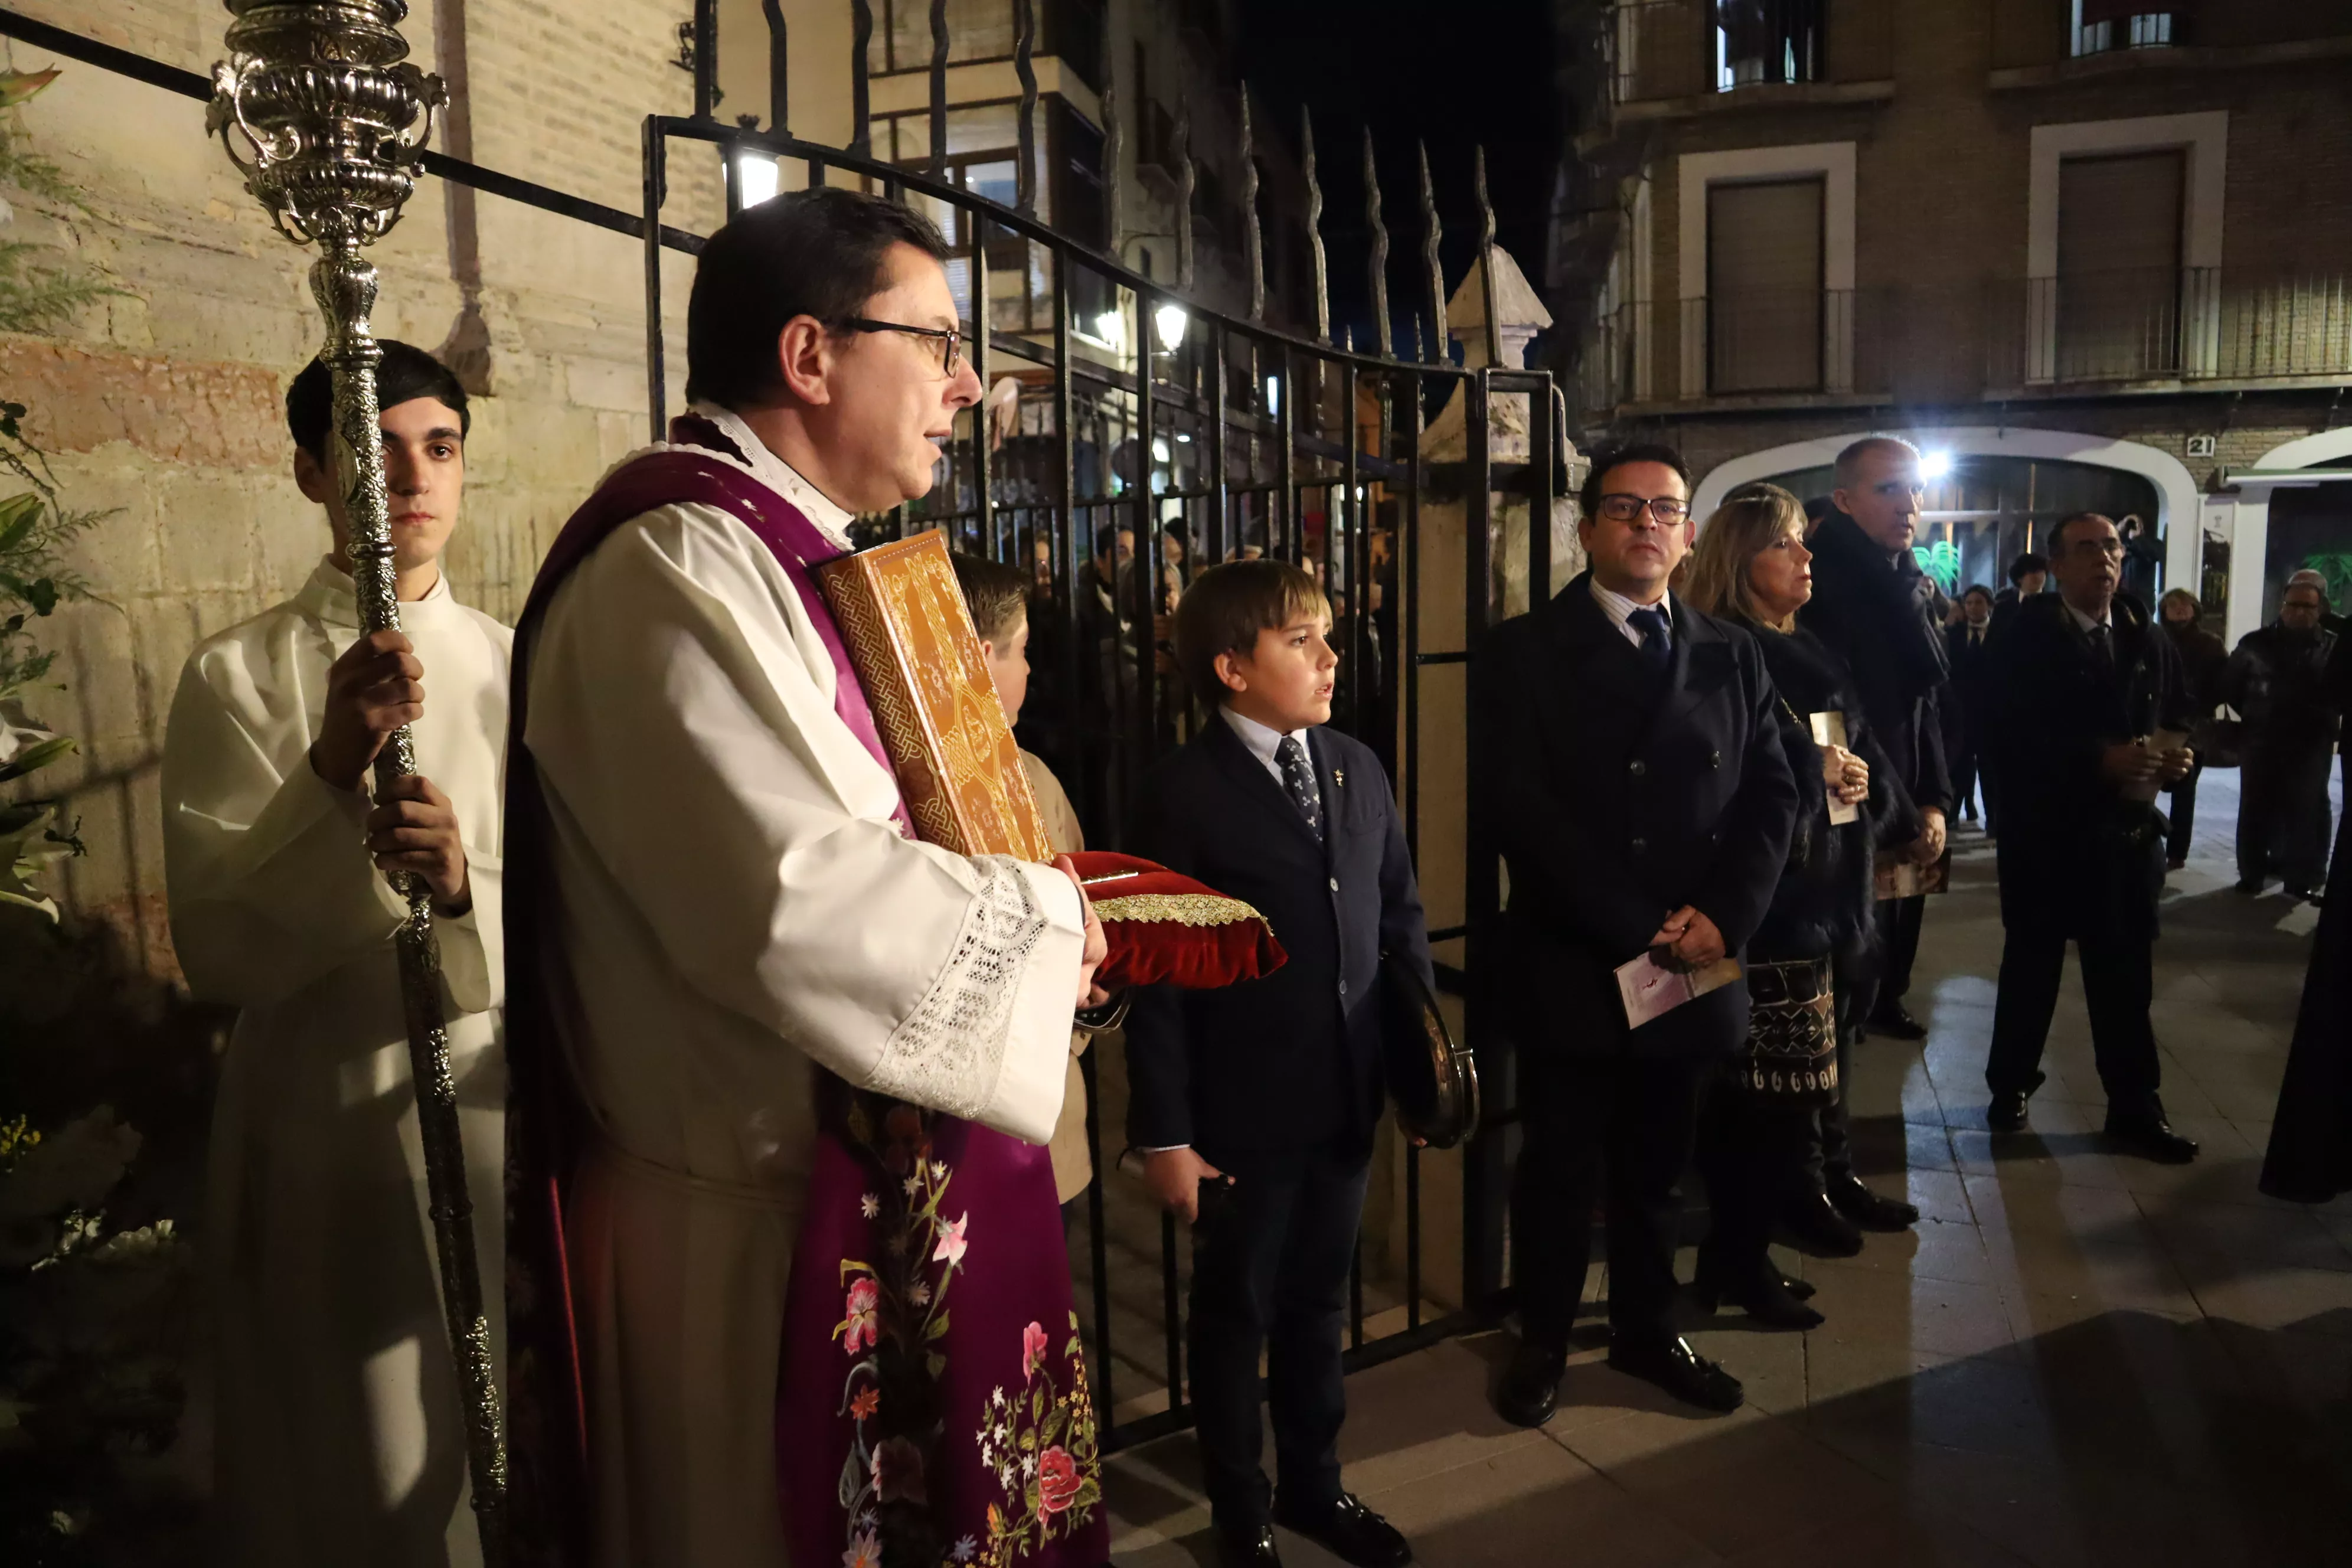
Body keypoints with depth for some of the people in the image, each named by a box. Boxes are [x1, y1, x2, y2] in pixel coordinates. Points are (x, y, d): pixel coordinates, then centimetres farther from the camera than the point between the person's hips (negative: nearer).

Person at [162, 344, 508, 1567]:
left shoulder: (514, 665, 2)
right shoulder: (237, 674, -4)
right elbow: (217, 951, -10)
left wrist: (467, 890, -22)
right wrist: (333, 769, -23)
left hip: (500, 1112, 2)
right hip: (329, 1131, -2)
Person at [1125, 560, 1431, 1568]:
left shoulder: (1358, 769, 2)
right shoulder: (1185, 793, -14)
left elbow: (1399, 918, 8)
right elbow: (1158, 977, -13)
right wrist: (1165, 1134, -13)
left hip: (1348, 1097, 5)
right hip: (1242, 1113, -5)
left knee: (1319, 1301, 22)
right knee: (1236, 1313, 15)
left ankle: (1313, 1483, 44)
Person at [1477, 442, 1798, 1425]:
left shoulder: (1731, 657, 10)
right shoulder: (1523, 653, -3)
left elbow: (1771, 795, 5)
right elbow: (1515, 806, -12)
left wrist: (1722, 918, -12)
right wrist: (1636, 928, -15)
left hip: (1693, 965, 4)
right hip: (1569, 966, -3)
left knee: (1657, 1164, 17)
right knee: (1560, 1167, 10)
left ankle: (1647, 1331, 36)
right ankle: (1542, 1340, 29)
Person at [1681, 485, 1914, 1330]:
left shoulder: (1812, 655, 15)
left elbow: (1867, 762, 15)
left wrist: (1861, 781, -6)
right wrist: (1814, 772, -11)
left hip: (1814, 899, 8)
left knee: (1766, 1093, 11)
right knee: (1775, 1090, -3)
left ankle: (1735, 1252, 23)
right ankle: (1736, 1262, 12)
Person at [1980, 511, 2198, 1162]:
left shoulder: (2149, 639, 8)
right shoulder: (2025, 637, -8)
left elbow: (2179, 716, 13)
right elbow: (2008, 736, -18)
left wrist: (2178, 754, -9)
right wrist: (2098, 759, -25)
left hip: (2129, 833, 4)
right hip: (2046, 835, -4)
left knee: (2126, 976, 9)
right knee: (2032, 969, 11)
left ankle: (2135, 1110, 20)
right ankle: (2011, 1088, 27)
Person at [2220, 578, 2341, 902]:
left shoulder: (2334, 648, 2)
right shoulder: (2256, 642, 3)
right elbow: (2229, 684, 7)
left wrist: (2324, 720, -2)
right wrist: (2254, 715, 5)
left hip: (2311, 745, -1)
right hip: (2262, 742, 1)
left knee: (2307, 812, 4)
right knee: (2257, 809, 7)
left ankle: (2303, 878, 11)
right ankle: (2252, 873, 16)